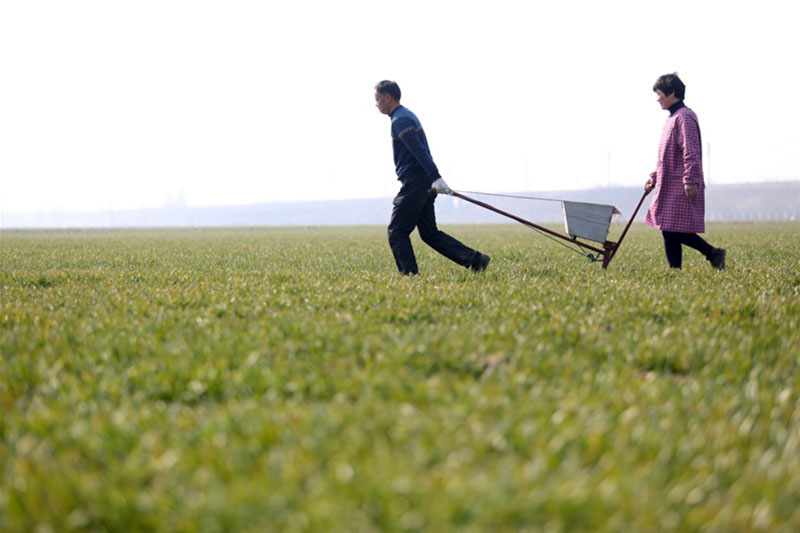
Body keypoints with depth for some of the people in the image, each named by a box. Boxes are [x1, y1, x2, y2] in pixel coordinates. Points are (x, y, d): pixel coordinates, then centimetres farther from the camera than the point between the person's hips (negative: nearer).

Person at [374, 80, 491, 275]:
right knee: (429, 233, 11)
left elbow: (420, 152, -22)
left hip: (414, 184, -10)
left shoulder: (400, 120, -12)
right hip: (425, 184, 10)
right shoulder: (407, 115, 20)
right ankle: (474, 259, 5)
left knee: (396, 232, -4)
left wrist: (436, 178, -28)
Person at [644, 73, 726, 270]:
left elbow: (690, 152, -19)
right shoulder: (672, 118, 18)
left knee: (675, 230, -11)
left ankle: (713, 253, -2)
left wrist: (690, 180, -24)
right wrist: (654, 177, 22)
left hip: (681, 187, -10)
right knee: (668, 231, 7)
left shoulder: (685, 117, -12)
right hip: (669, 186, 10)